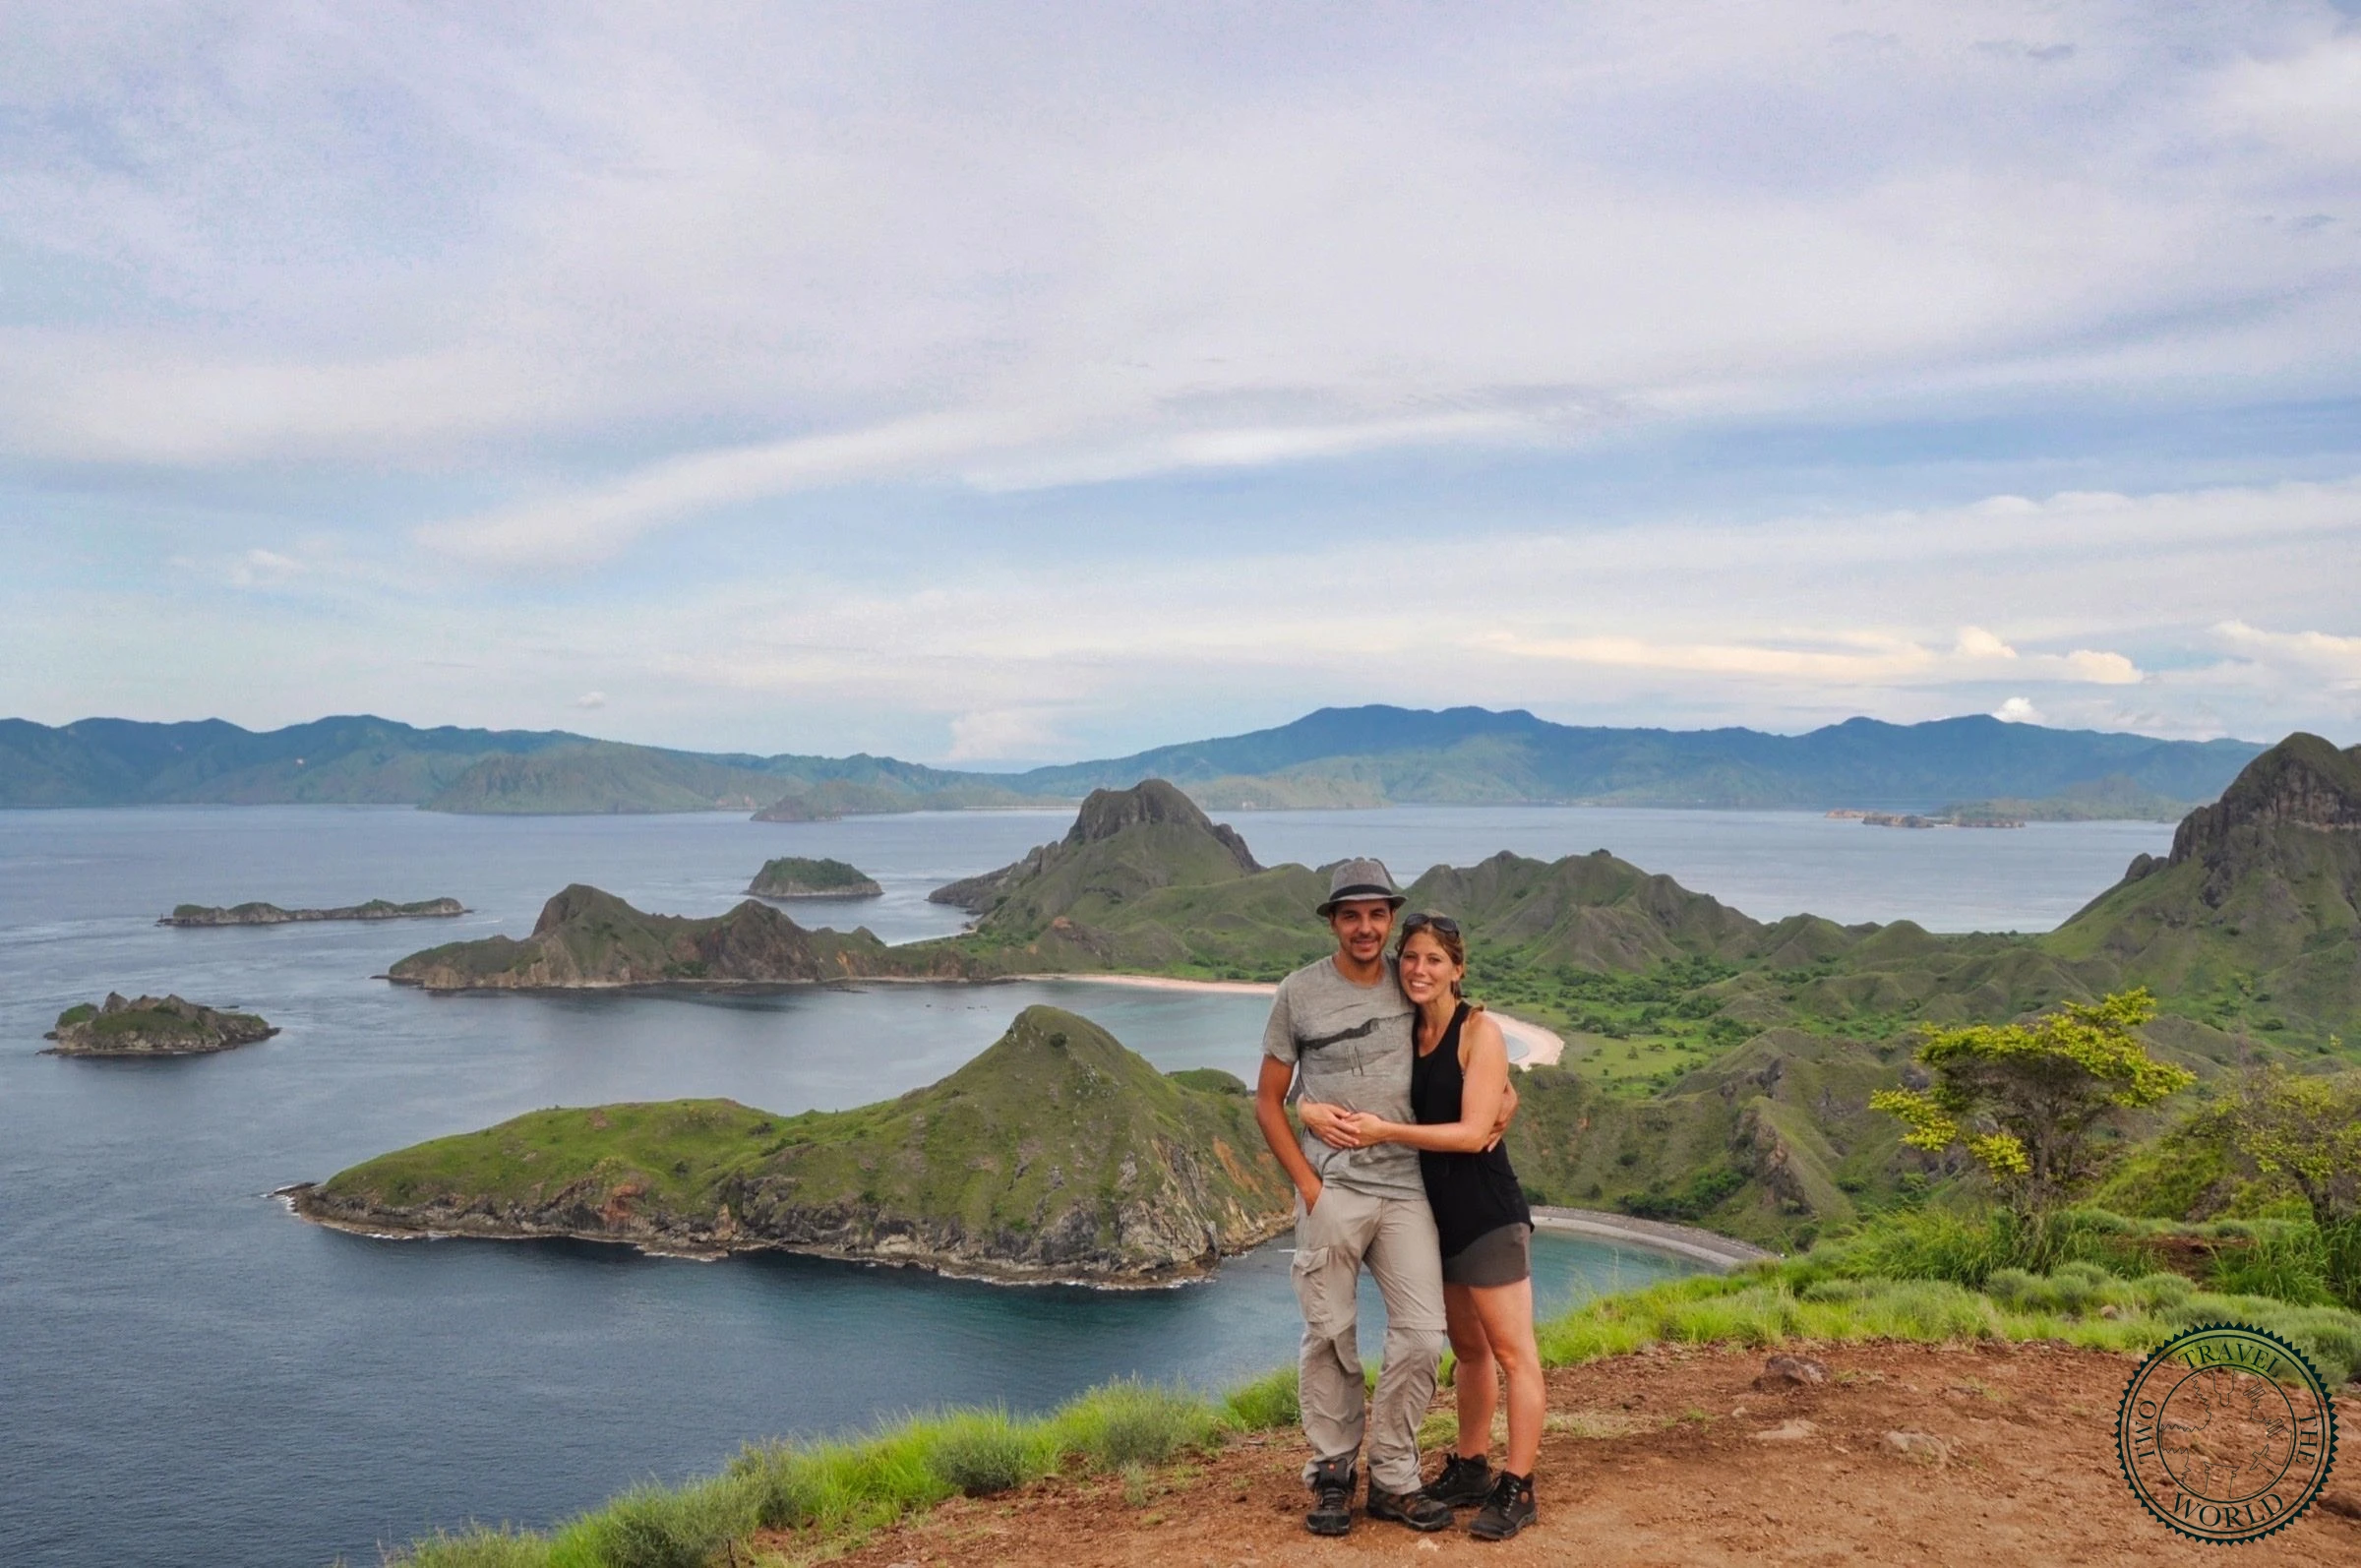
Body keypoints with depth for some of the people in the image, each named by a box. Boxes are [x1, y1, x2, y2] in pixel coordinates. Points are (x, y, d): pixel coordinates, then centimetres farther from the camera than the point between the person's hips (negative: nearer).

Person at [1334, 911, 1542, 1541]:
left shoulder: (1480, 1032, -13)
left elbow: (1473, 1133, -19)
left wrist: (1385, 1131, -20)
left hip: (1487, 1211, -7)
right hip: (1438, 1212, 7)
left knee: (1512, 1351, 0)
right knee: (1468, 1349, 17)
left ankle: (1518, 1490, 6)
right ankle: (1471, 1470, 28)